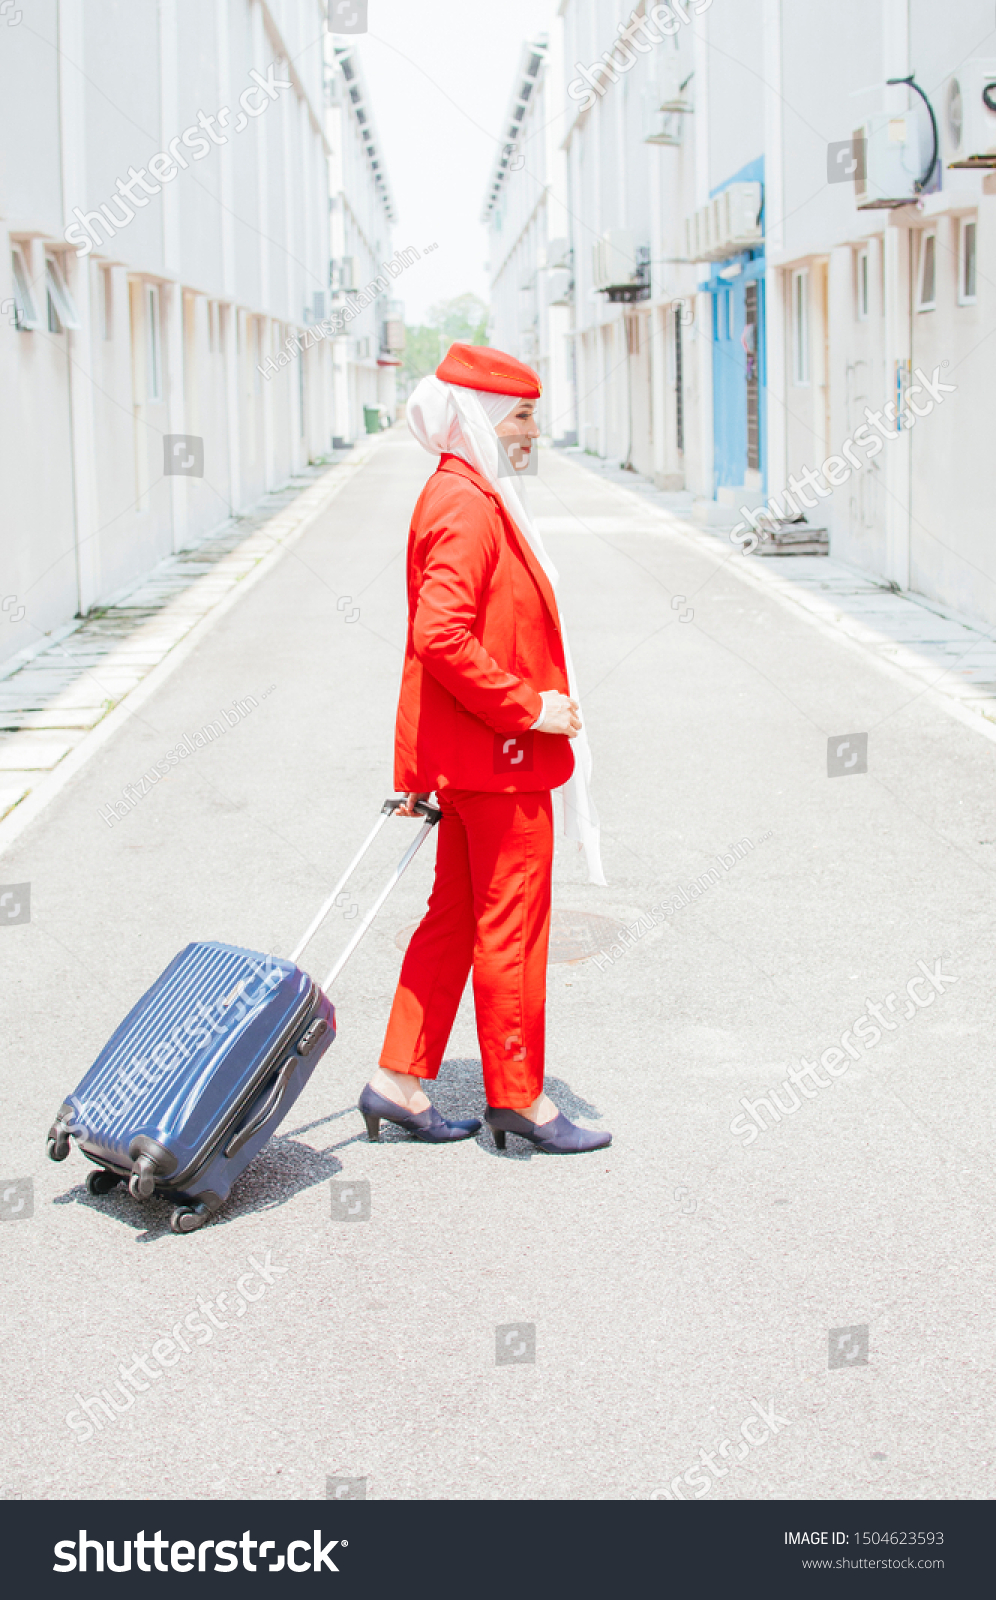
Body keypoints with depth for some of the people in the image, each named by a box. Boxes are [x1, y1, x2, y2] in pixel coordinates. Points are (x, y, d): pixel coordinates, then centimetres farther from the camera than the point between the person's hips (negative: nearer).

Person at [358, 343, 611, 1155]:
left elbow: (439, 632, 19)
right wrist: (528, 707, -20)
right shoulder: (468, 508, -18)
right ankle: (517, 1096, 13)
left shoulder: (466, 497, 16)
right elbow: (442, 637, -28)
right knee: (512, 927, 1)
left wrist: (418, 773, 21)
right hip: (502, 759, -10)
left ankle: (399, 1081, 21)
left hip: (470, 755, 10)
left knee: (455, 919, 15)